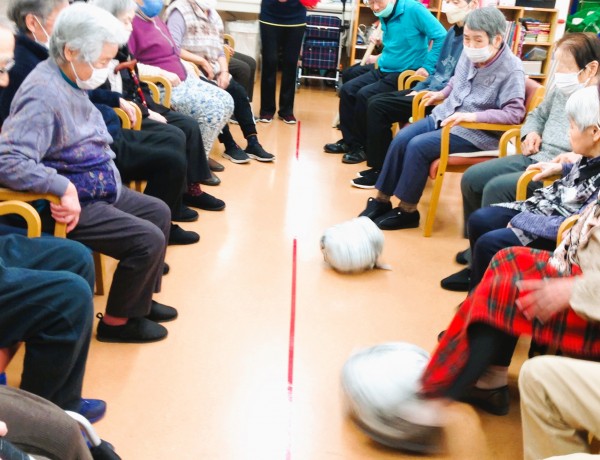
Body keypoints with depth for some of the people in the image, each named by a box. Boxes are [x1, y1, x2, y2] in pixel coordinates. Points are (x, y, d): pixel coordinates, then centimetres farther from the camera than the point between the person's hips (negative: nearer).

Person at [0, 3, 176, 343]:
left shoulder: (69, 82, 6)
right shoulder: (44, 94, -25)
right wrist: (65, 188, -34)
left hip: (101, 190, 11)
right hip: (75, 203, -10)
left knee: (159, 212, 16)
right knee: (148, 239, -16)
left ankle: (139, 299, 28)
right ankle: (118, 321, 6)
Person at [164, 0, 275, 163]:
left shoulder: (212, 13, 17)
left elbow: (219, 50, 14)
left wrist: (224, 71, -4)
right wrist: (202, 61, -15)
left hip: (213, 71, 7)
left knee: (239, 92, -12)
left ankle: (252, 143, -10)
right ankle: (230, 146, -14)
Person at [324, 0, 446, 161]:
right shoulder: (384, 14, 8)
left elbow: (441, 37, -20)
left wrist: (428, 67, -20)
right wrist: (383, 57, 9)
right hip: (383, 70, 9)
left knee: (364, 95, -23)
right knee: (347, 90, -2)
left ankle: (364, 146, -6)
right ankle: (350, 140, 7)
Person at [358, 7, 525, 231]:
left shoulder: (511, 70, -19)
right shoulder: (469, 54, 1)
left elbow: (515, 113, -23)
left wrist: (473, 115, -29)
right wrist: (442, 93, 11)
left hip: (477, 132, -7)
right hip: (445, 116, 7)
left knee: (418, 146, -23)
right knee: (401, 139, -12)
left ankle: (407, 211, -9)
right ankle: (382, 199, -2)